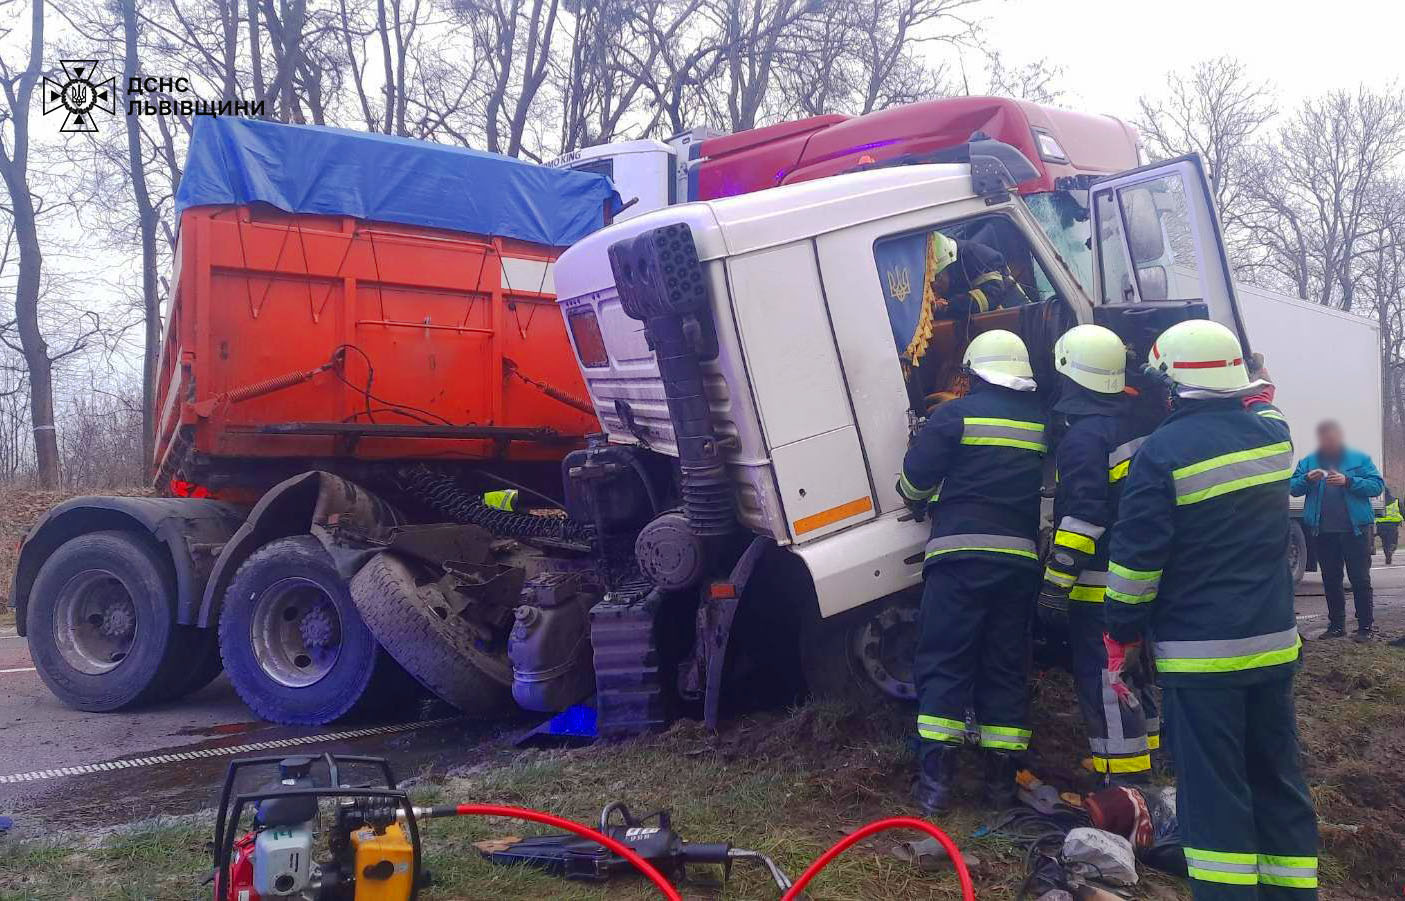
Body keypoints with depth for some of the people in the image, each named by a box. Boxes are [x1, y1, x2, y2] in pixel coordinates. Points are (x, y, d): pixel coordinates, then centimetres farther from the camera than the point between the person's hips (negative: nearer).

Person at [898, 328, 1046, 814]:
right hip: (1021, 559, 4)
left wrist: (920, 504, 19)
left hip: (960, 554, -4)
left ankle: (936, 778, -3)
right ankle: (1002, 779, 13)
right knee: (1006, 665, 11)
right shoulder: (1045, 422, 11)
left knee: (943, 663, 1)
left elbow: (914, 479, -3)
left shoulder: (956, 414, -3)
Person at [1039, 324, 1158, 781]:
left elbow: (1083, 517, -24)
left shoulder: (1085, 436, -18)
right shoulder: (1131, 424, 11)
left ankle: (1123, 776, -1)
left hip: (1099, 584, -9)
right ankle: (1146, 753, 30)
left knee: (1102, 677, -4)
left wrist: (1056, 583, -21)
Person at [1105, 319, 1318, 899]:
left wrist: (1123, 636, -5)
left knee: (1213, 791, 1)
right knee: (1278, 780, 16)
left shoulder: (1163, 451, -15)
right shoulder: (1273, 431, 1)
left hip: (1200, 655, -6)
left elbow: (1137, 558, -14)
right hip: (1274, 643, 6)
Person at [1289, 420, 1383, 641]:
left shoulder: (1360, 459, 3)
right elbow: (1293, 489, 4)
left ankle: (1366, 626, 7)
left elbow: (1377, 485, -6)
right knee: (1331, 581, 10)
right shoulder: (1307, 462, 9)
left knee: (1360, 580, 0)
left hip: (1354, 530, -3)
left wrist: (1348, 481, -19)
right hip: (1323, 532, 3)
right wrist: (1307, 479, -16)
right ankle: (1336, 625, 19)